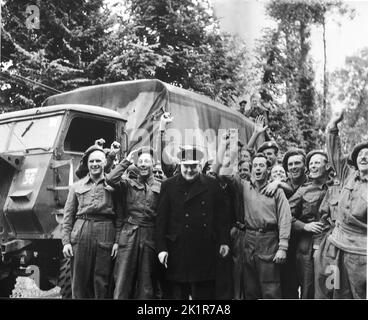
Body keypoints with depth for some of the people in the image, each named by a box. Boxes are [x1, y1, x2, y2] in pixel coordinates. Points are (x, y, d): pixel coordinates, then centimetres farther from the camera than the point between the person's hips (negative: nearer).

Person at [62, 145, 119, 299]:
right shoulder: (77, 186, 16)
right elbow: (68, 215, 13)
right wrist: (66, 241, 3)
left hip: (105, 236, -2)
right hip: (80, 234, 2)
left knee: (102, 283, 1)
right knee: (79, 283, 4)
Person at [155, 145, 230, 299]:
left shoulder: (211, 185, 5)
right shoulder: (168, 186, 2)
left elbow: (220, 215, 9)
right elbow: (161, 219, 1)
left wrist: (224, 241, 5)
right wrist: (161, 248, -4)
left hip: (204, 250, 1)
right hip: (177, 250, -1)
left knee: (204, 293, 7)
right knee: (176, 293, 6)